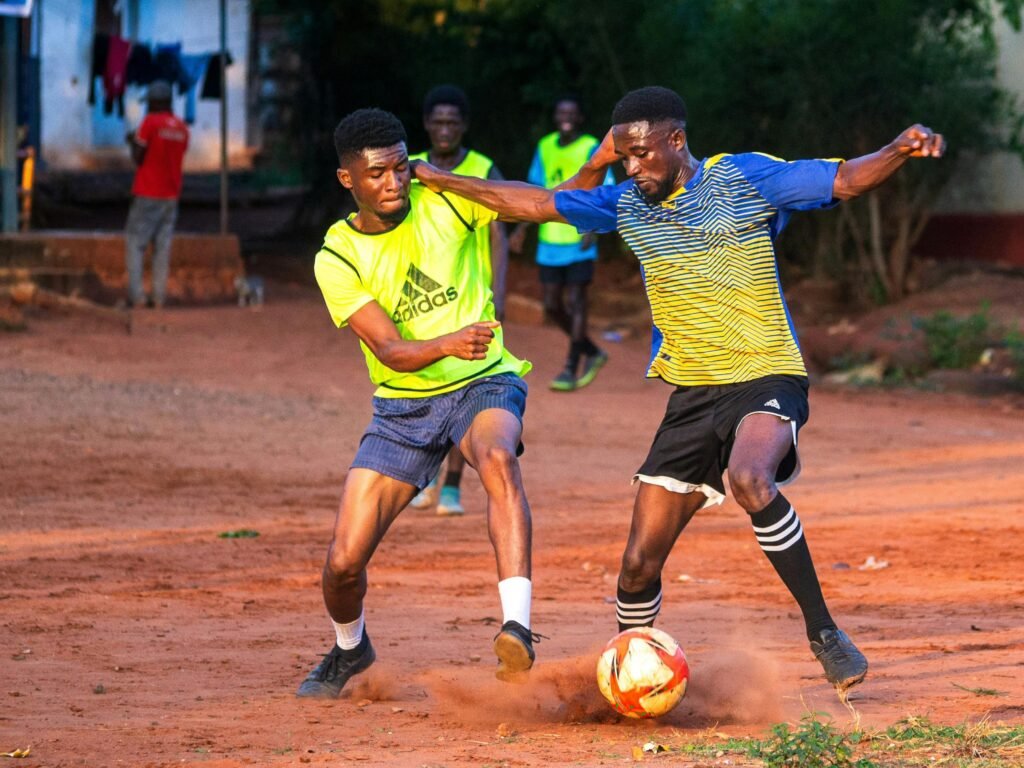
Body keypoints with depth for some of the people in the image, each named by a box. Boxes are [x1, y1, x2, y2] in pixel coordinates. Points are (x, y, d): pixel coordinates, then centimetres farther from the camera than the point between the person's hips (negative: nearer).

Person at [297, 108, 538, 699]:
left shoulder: (446, 201, -7)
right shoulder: (337, 258, -8)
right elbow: (389, 350, -19)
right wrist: (448, 344, -40)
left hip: (485, 384, -2)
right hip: (404, 405, 2)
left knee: (499, 459, -38)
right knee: (344, 562, -4)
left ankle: (518, 628, -48)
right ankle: (350, 649, 32)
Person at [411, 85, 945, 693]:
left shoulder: (744, 178, -5)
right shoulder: (627, 205, 8)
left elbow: (844, 181, -9)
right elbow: (534, 203, 16)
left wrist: (900, 152, -28)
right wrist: (438, 180, 18)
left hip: (766, 377, -5)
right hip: (692, 394, 5)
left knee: (750, 480, -37)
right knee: (639, 564, 1)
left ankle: (823, 631, -25)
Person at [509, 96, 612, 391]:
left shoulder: (591, 149, -5)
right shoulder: (545, 148, 10)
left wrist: (592, 227, -23)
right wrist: (522, 228, 12)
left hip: (580, 241, -6)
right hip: (550, 239, 6)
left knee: (575, 302, -7)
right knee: (552, 305, 6)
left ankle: (571, 369, -2)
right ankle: (592, 352, 24)